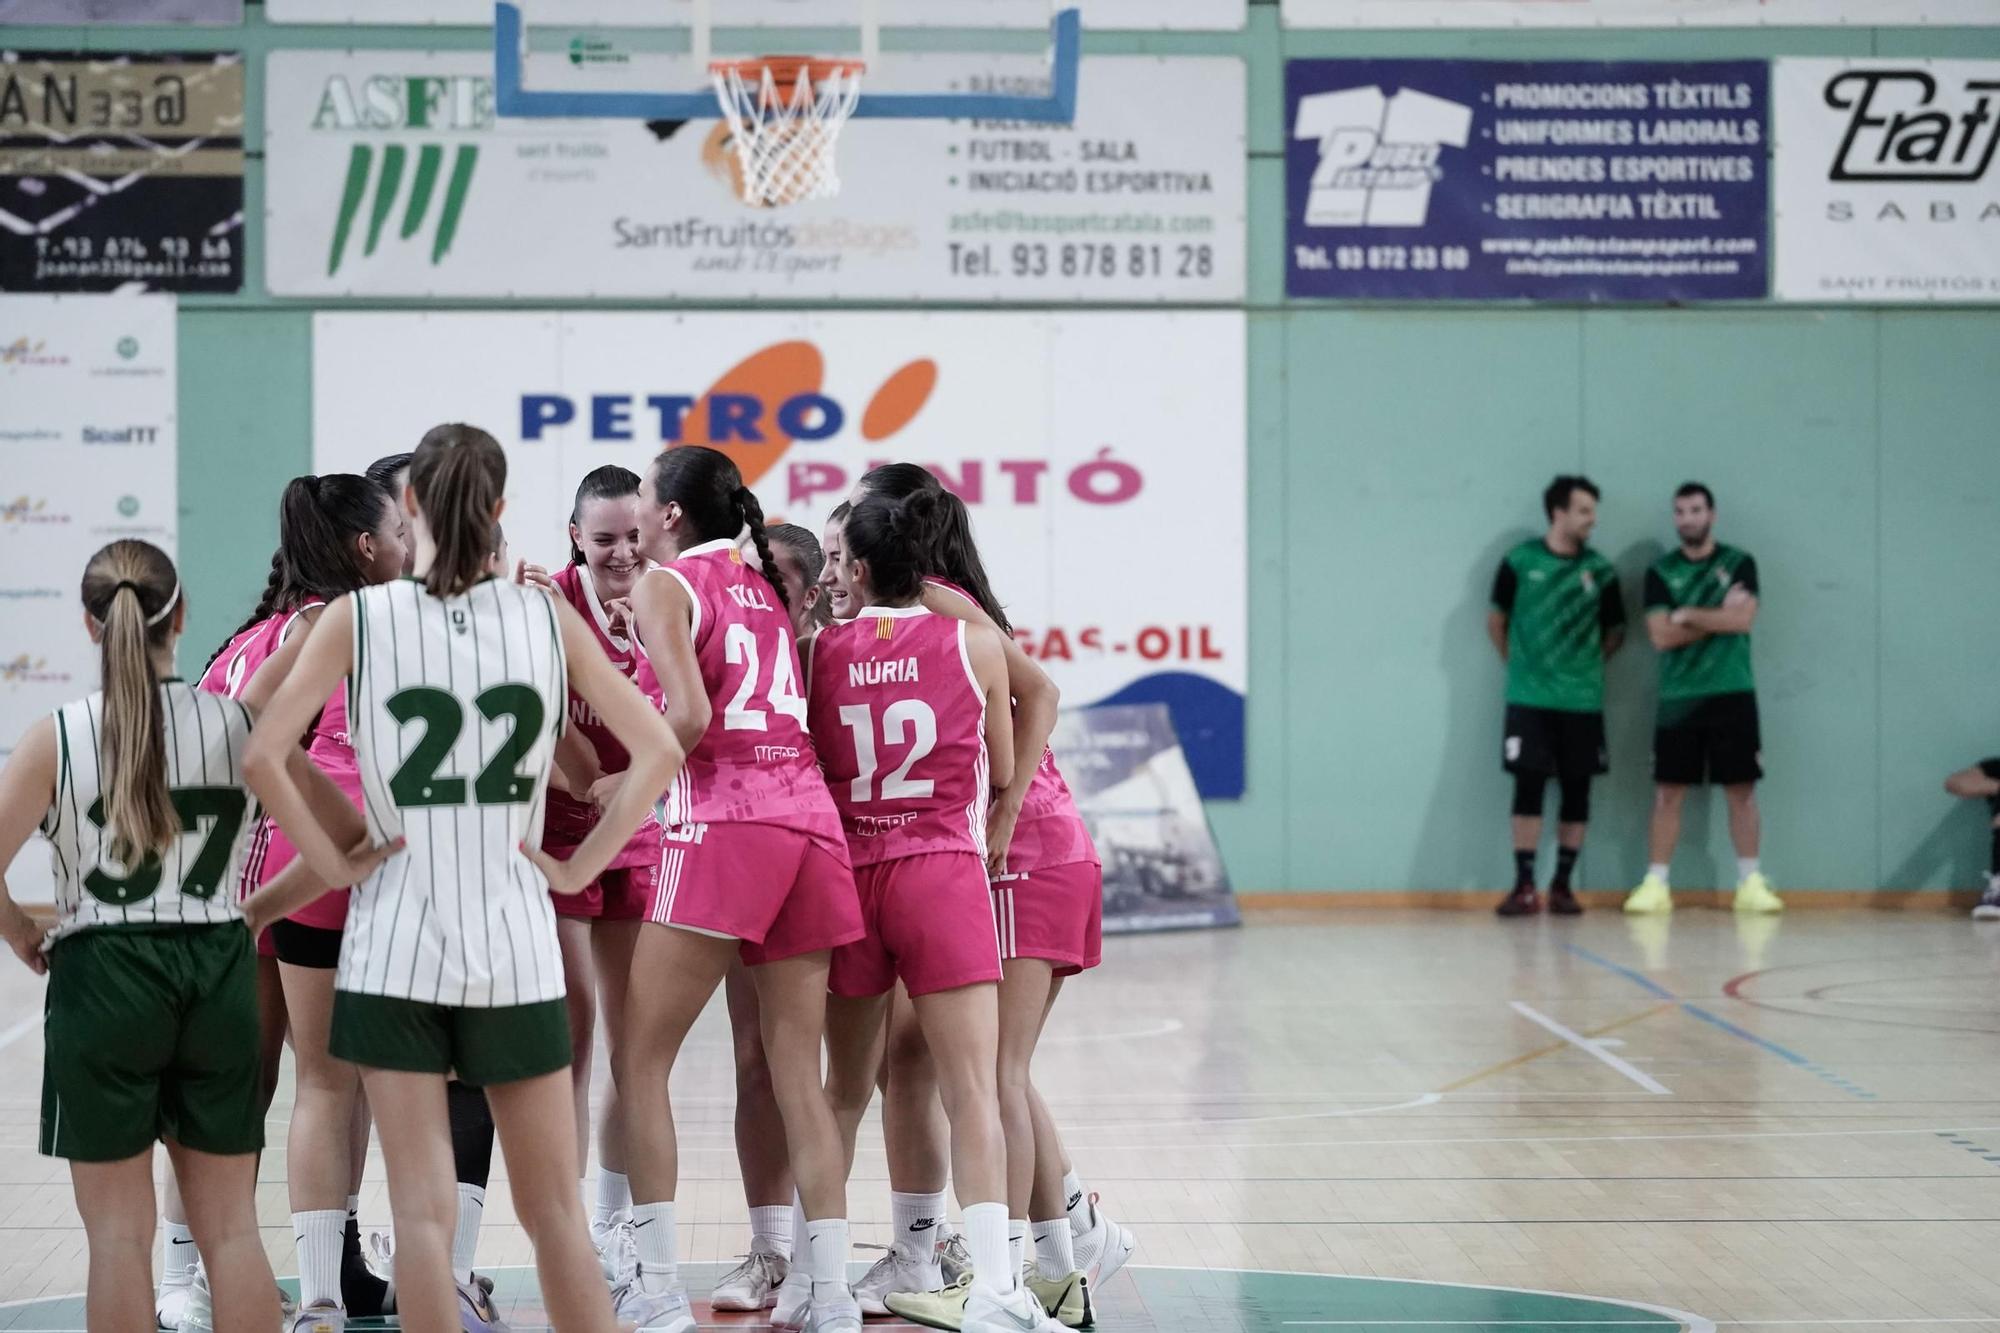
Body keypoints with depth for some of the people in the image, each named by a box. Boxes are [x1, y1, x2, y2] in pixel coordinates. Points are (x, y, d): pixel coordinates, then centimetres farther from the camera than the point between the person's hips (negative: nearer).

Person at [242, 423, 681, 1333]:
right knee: (554, 1210, 9)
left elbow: (261, 756, -11)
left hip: (396, 944, -1)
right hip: (517, 947, 1)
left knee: (422, 1210, 2)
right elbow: (658, 751, -1)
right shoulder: (548, 617, 2)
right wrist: (579, 866, 2)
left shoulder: (357, 618, -3)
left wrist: (327, 858, -2)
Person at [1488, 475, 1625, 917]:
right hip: (1529, 698, -2)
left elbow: (1615, 632, 14)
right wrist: (1518, 665, 9)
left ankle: (1562, 885, 11)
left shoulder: (1600, 571, 4)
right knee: (1529, 786, -5)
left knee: (1576, 791, 3)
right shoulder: (1520, 562, 0)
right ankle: (1524, 888, -2)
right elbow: (1496, 622, 10)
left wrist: (1587, 665, 6)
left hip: (1583, 701, 2)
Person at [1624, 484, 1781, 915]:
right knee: (1668, 793, 0)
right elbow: (1661, 635, -5)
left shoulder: (1739, 563, 5)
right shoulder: (1660, 572, 7)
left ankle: (1750, 883, 5)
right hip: (1678, 698, 1)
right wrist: (1718, 616, -8)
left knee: (1741, 790, 0)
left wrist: (1688, 615, -8)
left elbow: (1744, 619, -10)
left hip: (1732, 694, -1)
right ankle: (1655, 885, 2)